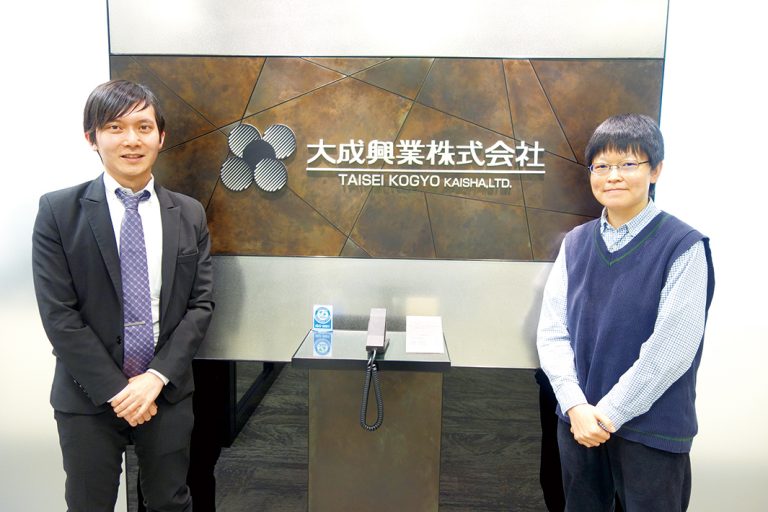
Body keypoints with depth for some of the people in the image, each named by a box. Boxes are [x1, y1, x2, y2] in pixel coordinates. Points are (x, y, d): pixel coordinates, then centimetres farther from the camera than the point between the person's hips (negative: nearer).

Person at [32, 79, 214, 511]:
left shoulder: (189, 214, 1)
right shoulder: (59, 211, -6)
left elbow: (201, 304, -1)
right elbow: (59, 315, -9)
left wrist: (157, 378, -10)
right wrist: (116, 391, -12)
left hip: (169, 393, 2)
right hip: (88, 398, -1)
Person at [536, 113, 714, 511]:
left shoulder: (684, 246, -11)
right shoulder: (575, 244, 2)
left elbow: (672, 347, -15)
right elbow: (552, 332, -1)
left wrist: (609, 412, -13)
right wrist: (576, 407, -11)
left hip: (652, 430, -4)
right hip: (578, 422, 4)